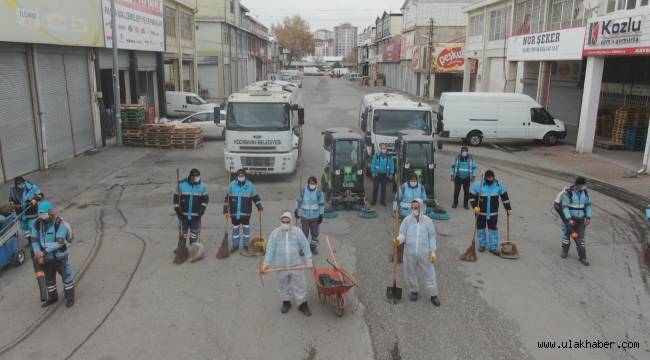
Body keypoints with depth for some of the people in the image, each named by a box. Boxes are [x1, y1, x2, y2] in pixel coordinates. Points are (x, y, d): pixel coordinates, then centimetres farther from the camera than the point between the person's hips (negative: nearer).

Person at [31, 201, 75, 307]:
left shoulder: (60, 224, -26)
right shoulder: (37, 224, -12)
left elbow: (59, 242, -30)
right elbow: (34, 241, -7)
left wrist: (43, 252, -32)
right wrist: (39, 255, -20)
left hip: (60, 257, -5)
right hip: (47, 258, 5)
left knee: (67, 277, 10)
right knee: (49, 279, 20)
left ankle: (70, 297, 30)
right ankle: (52, 297, 42)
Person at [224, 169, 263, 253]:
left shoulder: (250, 185, -2)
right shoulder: (232, 185, -2)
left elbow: (255, 197, 4)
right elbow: (227, 198, 1)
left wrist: (260, 208, -4)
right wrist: (225, 211, -2)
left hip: (246, 212, -1)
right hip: (234, 212, 1)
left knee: (246, 228, 7)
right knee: (235, 228, 12)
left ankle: (246, 245, 20)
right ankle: (235, 245, 25)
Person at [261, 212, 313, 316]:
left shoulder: (297, 231, -5)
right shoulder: (275, 233, -4)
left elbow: (305, 246, -2)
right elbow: (270, 249, -6)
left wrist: (308, 261, -5)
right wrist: (266, 263, -11)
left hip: (296, 265, -1)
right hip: (281, 266, 1)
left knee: (300, 285, 6)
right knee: (283, 285, 15)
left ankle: (303, 305, 21)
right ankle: (286, 302, 35)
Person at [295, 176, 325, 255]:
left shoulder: (319, 193, -10)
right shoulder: (303, 191, -7)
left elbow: (321, 204, -4)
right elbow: (299, 201, 7)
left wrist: (321, 215, -6)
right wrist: (296, 210, 13)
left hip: (315, 217, 0)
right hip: (304, 216, 0)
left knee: (315, 233, 12)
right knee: (304, 233, 7)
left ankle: (313, 247, 30)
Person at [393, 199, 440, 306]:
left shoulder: (428, 221, -4)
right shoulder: (406, 220, -3)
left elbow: (432, 237, 0)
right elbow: (403, 234, -6)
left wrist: (433, 252, -4)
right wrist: (398, 240, -29)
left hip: (424, 253, -1)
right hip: (410, 253, 1)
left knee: (429, 274, 6)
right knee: (410, 274, 12)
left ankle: (433, 295, 20)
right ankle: (414, 291, 35)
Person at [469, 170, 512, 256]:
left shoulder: (499, 185, -5)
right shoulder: (477, 185, -12)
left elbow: (504, 197, 6)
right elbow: (472, 197, -6)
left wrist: (508, 208, 8)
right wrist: (475, 206, -20)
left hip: (493, 213, 1)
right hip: (481, 212, -1)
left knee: (493, 229, 4)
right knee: (480, 228, 10)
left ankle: (493, 247, 14)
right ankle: (482, 245, 28)